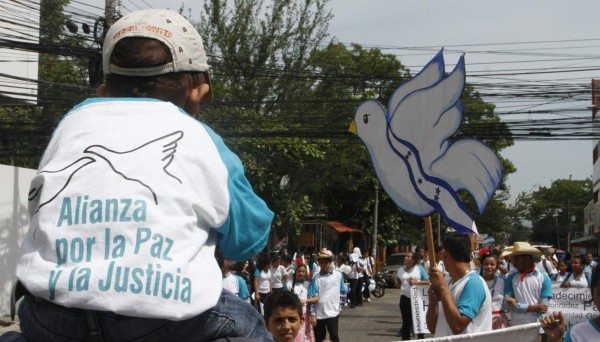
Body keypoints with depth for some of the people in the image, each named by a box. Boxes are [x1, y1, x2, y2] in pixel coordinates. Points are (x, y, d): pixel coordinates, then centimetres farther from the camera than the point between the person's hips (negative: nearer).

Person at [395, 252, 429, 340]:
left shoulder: (419, 268, -1)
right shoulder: (401, 270, 8)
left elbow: (427, 281, -4)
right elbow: (398, 284, 12)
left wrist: (416, 282, -15)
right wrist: (394, 279, -8)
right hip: (405, 298, 2)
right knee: (406, 321, 7)